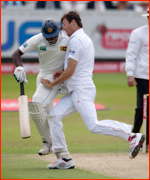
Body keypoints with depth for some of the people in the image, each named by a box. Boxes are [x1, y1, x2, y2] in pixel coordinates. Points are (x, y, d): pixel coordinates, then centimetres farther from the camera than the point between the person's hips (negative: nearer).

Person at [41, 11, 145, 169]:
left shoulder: (76, 40, -12)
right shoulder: (85, 39, 21)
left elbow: (70, 72, -15)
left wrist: (51, 84, -2)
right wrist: (63, 73, 15)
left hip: (82, 90, -11)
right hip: (76, 91, 11)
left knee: (93, 125, -20)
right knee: (54, 116, 4)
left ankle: (132, 136, -19)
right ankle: (64, 159, 2)